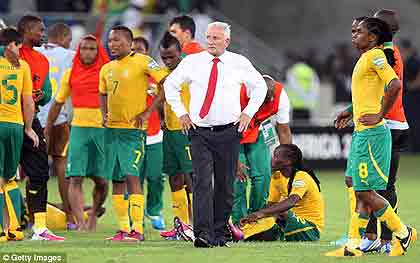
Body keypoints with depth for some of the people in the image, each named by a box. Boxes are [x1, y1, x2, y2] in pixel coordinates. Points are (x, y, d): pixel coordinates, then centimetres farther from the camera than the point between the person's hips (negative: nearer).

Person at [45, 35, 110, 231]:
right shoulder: (70, 74, 9)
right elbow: (58, 103, 18)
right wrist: (48, 129, 19)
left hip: (103, 129, -1)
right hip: (78, 128, 1)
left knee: (101, 180, 4)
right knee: (75, 178, -10)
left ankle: (93, 215, 28)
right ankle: (80, 222, -13)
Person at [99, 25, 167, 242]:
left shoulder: (142, 62, -8)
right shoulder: (107, 69, 13)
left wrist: (147, 112, -13)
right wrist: (104, 114, 10)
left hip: (133, 129, -7)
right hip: (112, 128, 7)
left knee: (131, 176, -14)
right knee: (116, 179, 7)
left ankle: (138, 229, -13)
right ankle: (123, 229, 12)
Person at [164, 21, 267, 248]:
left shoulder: (240, 63, 4)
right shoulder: (192, 62, 4)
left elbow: (260, 86, 18)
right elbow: (170, 83, 16)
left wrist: (248, 113, 7)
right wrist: (181, 112, 8)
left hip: (228, 133, 1)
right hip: (199, 132, -1)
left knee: (225, 185, 4)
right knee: (202, 182, -13)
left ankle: (220, 233, 14)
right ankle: (203, 234, -20)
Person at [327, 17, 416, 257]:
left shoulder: (375, 56, -12)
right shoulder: (366, 58, 17)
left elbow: (395, 85, -25)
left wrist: (379, 116, -21)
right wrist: (351, 112, 27)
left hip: (371, 134, -10)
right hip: (362, 132, 10)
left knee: (366, 192, -8)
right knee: (362, 193, 9)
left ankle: (403, 233, 4)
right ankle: (354, 246, 10)